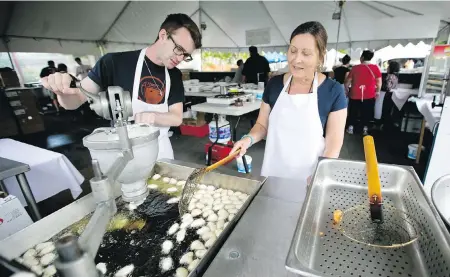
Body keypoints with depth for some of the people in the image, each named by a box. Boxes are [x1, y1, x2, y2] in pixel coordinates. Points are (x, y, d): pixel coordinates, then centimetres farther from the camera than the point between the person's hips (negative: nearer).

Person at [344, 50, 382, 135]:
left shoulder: (355, 68, -6)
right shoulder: (375, 68, -4)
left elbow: (347, 81, 0)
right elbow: (379, 82, 1)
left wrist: (347, 90, 15)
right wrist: (378, 91, 15)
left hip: (355, 95, -1)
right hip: (369, 95, 1)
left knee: (353, 112, 13)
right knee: (366, 113, 12)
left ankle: (350, 128, 20)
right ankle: (365, 129, 19)